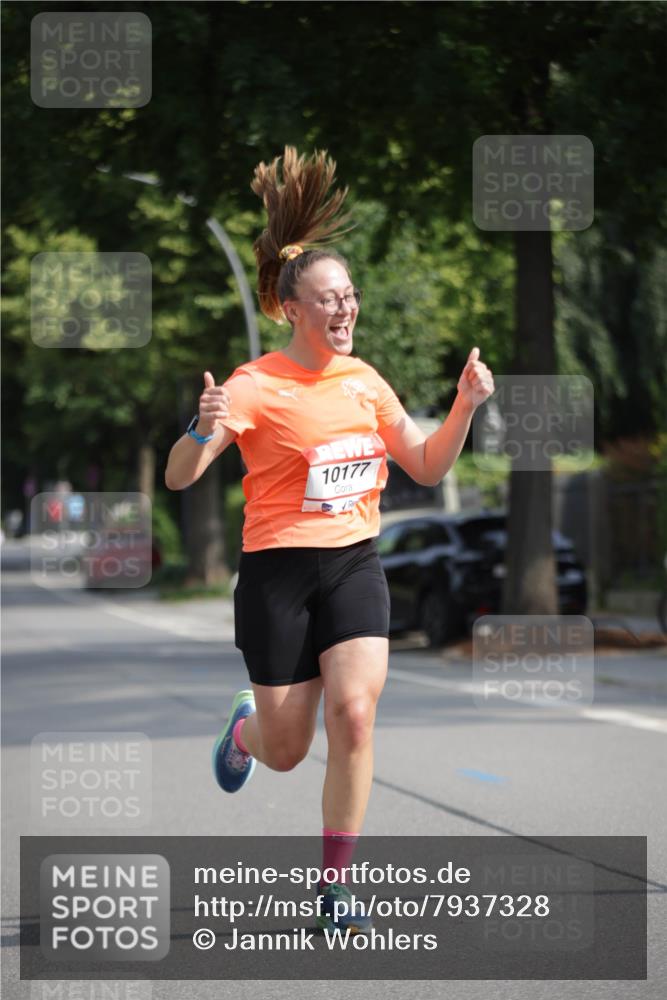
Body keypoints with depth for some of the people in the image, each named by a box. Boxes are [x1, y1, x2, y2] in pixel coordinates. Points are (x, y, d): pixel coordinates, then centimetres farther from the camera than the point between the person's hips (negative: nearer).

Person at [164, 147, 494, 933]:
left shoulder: (364, 380, 6)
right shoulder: (256, 387, -11)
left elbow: (427, 468, 15)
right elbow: (177, 478, -16)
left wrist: (464, 406, -1)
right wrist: (204, 430, -37)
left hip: (355, 566, 4)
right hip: (279, 572, -3)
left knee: (354, 711, -18)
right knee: (287, 751, 5)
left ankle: (334, 888, -7)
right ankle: (245, 726, 45)